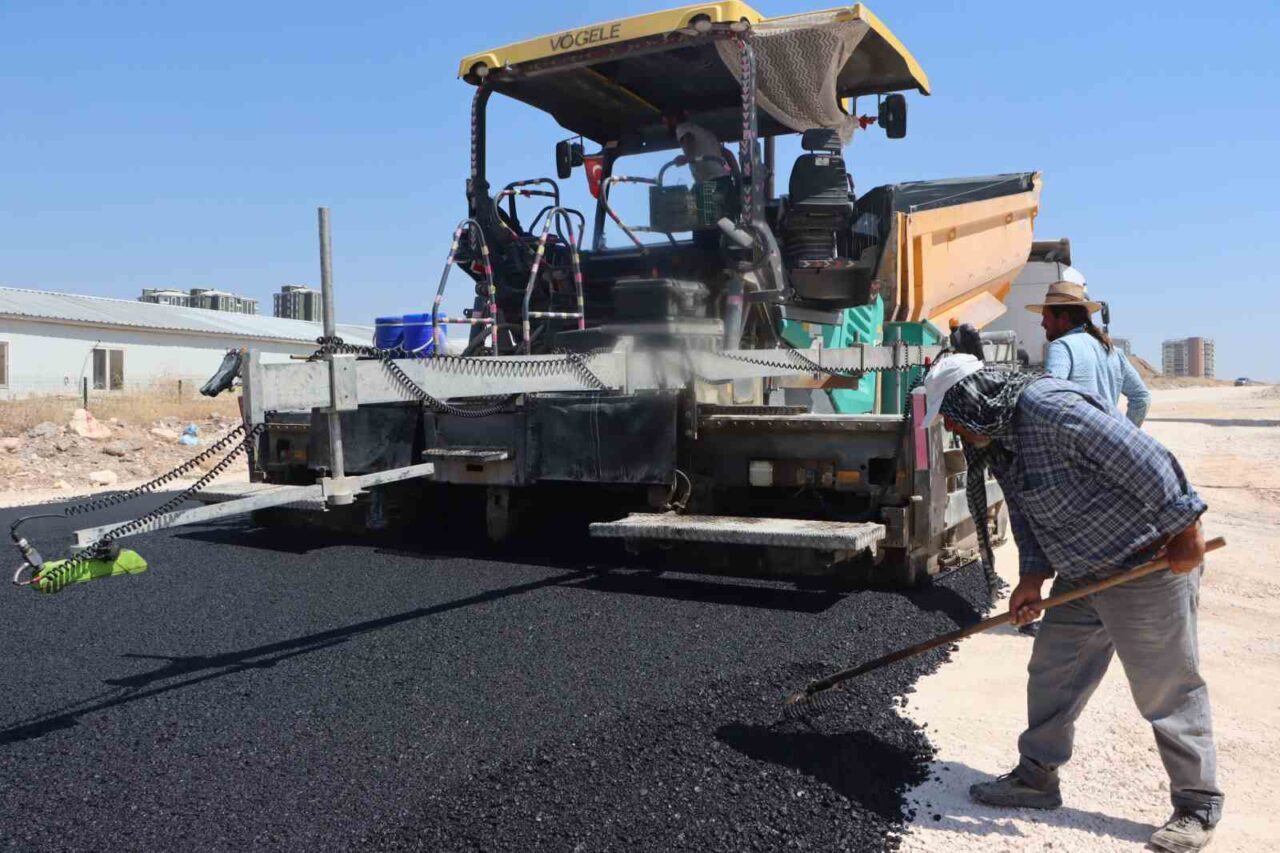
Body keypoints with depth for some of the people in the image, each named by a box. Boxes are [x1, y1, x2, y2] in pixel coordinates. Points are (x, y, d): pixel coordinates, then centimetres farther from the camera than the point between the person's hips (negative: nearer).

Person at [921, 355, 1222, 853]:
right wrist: (1033, 576, -2)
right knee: (1051, 674, 14)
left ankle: (1198, 807, 19)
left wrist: (1183, 530, -25)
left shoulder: (1052, 409, -27)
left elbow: (1144, 460, -28)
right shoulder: (996, 439, 5)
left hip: (1151, 564, -10)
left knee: (1168, 690, 3)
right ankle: (1036, 778, 27)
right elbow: (1024, 513, 9)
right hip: (1082, 573, 10)